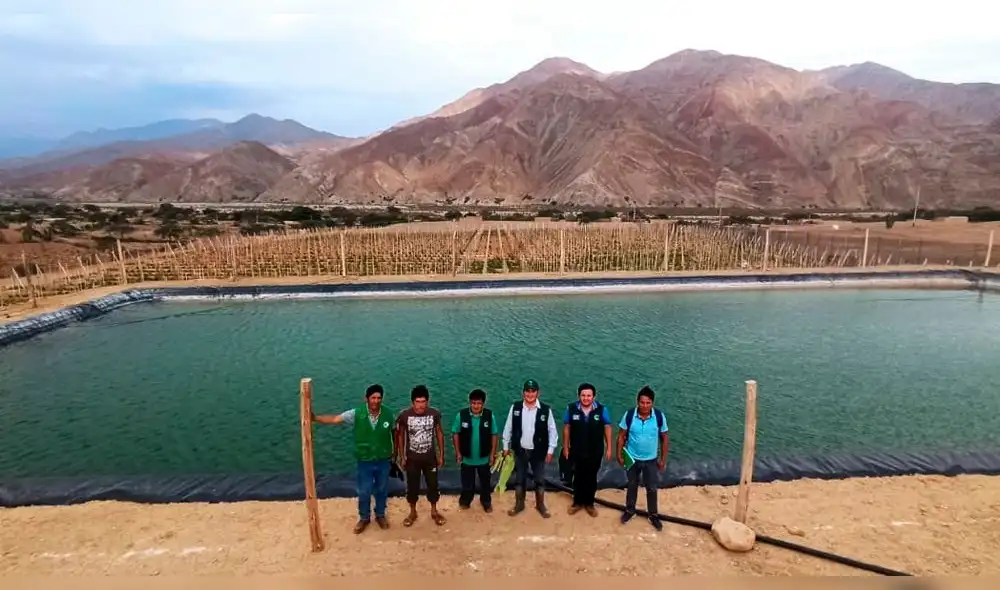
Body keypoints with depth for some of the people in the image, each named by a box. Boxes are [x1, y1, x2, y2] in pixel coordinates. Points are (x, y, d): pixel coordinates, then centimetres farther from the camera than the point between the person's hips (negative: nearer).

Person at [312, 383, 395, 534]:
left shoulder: (388, 414, -15)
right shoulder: (357, 414, -18)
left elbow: (393, 433, -1)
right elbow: (334, 419, -24)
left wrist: (393, 452, 6)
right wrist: (315, 418, -38)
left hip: (383, 460, 1)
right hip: (365, 461, 0)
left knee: (381, 489, 19)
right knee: (363, 492, 15)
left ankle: (380, 515, 44)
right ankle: (364, 518, 40)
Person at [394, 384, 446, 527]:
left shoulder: (434, 414, -14)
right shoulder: (404, 415, -17)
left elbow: (439, 434, -1)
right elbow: (400, 436, -3)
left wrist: (441, 454, 0)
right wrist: (402, 457, -3)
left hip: (430, 457, 1)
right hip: (412, 458, -1)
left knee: (433, 484, 14)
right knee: (412, 486, 14)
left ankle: (434, 512, 35)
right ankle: (412, 512, 36)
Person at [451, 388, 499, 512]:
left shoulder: (489, 415, -15)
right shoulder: (461, 415, -17)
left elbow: (494, 434, -5)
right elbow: (455, 433, -6)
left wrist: (492, 453, -5)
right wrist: (458, 452, -6)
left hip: (484, 458, 1)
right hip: (467, 458, -1)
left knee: (485, 482, 20)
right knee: (467, 482, 18)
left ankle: (486, 502, 42)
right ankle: (465, 501, 42)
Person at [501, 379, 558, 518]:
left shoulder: (546, 409, -13)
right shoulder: (515, 407, -9)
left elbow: (552, 431, -5)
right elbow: (508, 428, 0)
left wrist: (550, 450, -6)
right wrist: (506, 446, 3)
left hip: (538, 451, -1)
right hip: (520, 450, 1)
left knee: (539, 479, 13)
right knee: (519, 479, 14)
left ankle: (540, 505, 32)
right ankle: (519, 504, 33)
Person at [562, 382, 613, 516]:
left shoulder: (602, 409, -13)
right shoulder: (571, 409, -12)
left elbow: (607, 428, -5)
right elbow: (566, 428, -3)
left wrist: (609, 448, -4)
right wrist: (565, 447, 1)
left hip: (595, 452, 0)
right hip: (577, 452, 0)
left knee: (591, 479, 16)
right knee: (578, 478, 16)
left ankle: (589, 503, 36)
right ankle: (577, 502, 36)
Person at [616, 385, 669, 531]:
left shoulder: (659, 416, -19)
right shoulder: (629, 415, -20)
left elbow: (664, 438, -6)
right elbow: (621, 436, -8)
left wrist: (663, 459, -3)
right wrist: (619, 455, -8)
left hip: (651, 460, 0)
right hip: (632, 458, 0)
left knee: (652, 489, 14)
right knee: (632, 485, 21)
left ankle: (653, 515, 37)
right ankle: (630, 510, 42)